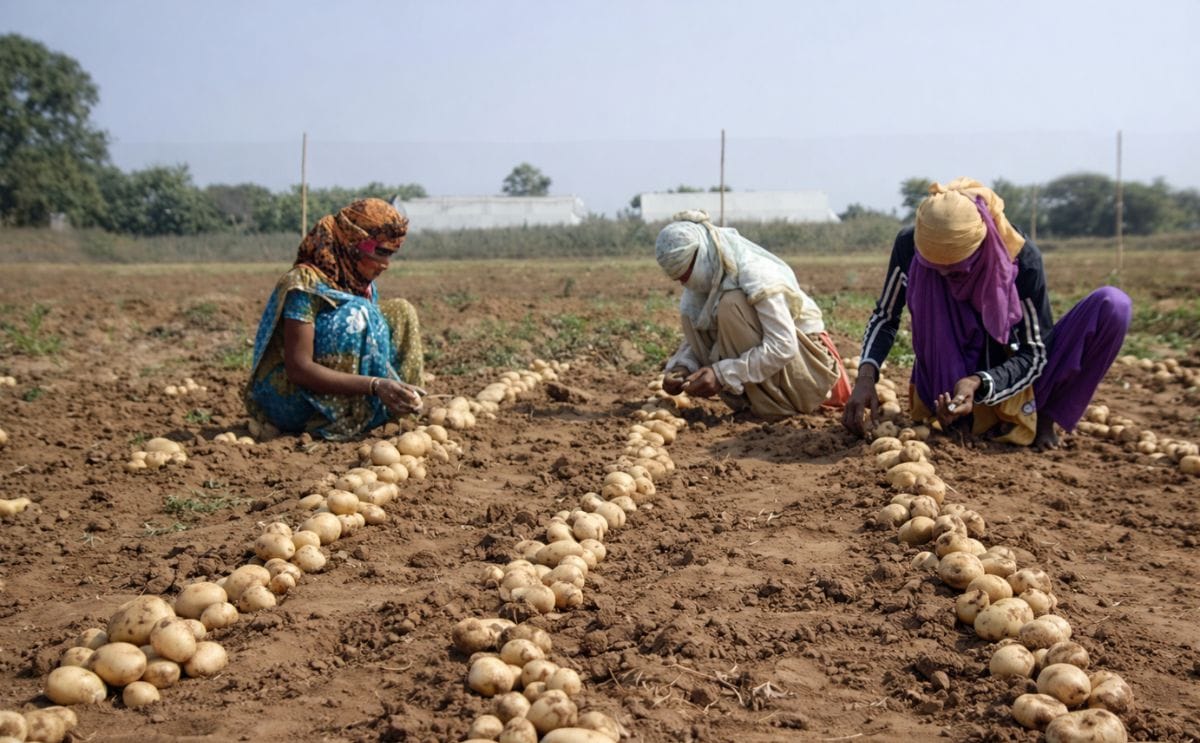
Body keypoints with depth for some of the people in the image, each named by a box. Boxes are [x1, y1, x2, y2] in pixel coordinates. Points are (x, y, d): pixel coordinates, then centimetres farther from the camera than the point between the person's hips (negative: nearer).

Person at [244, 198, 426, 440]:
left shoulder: (365, 287, 5)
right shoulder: (305, 284, -20)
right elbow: (298, 369, -28)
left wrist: (389, 385, -18)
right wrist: (375, 385, -36)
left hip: (332, 398, 8)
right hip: (287, 399, -8)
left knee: (399, 311, 0)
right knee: (354, 317, -27)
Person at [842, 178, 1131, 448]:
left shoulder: (1021, 259, -24)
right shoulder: (909, 244, -19)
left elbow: (1035, 355, -16)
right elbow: (885, 317, -5)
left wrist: (979, 384, -34)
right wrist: (866, 376, -23)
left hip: (1012, 381, 1)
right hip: (948, 386, 0)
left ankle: (1044, 415, -7)